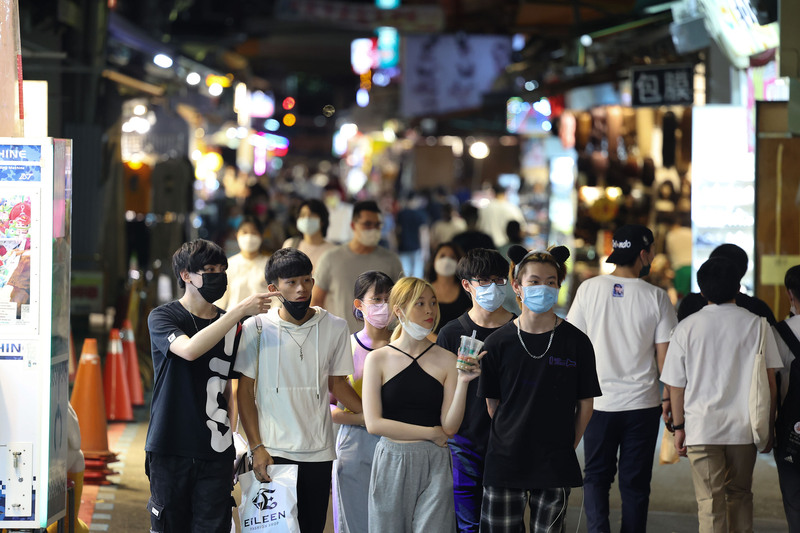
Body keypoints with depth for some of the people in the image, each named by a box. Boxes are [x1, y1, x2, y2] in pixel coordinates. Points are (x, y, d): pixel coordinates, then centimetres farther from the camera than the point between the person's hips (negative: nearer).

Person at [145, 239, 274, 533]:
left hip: (216, 452, 3)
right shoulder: (162, 317, -1)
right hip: (170, 449, -3)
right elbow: (189, 349, -23)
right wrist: (241, 310, -24)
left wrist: (233, 445, 13)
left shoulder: (230, 325, 12)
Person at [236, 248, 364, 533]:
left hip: (319, 454, 2)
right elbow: (245, 392, 2)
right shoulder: (256, 328, 0)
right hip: (273, 453, -2)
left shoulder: (334, 328, 6)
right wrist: (256, 447, -5)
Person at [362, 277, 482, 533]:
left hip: (433, 464, 0)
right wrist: (430, 433, -5)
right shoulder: (378, 359, 1)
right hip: (391, 463, 0)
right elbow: (373, 423, -6)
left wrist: (462, 383, -15)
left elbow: (449, 427, -3)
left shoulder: (447, 360, 3)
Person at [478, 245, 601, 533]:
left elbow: (585, 405, 4)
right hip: (504, 464, 1)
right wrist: (511, 442, 6)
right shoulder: (498, 343, 0)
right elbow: (492, 402, 8)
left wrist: (566, 448, 5)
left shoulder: (576, 342, -2)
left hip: (555, 466, -1)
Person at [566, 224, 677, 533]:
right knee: (635, 482, 8)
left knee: (596, 476, 12)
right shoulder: (656, 298, -7)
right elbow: (664, 355, -5)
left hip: (599, 402, 1)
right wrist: (668, 397, 8)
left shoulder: (589, 289, -3)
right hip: (642, 403, -1)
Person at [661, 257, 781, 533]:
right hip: (744, 427, 1)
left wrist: (679, 427, 11)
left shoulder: (686, 328, -1)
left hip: (701, 427, -1)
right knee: (740, 494, 16)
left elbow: (676, 385, 2)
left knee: (710, 502, -1)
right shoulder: (757, 325, 0)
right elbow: (769, 381, 2)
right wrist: (769, 426, 10)